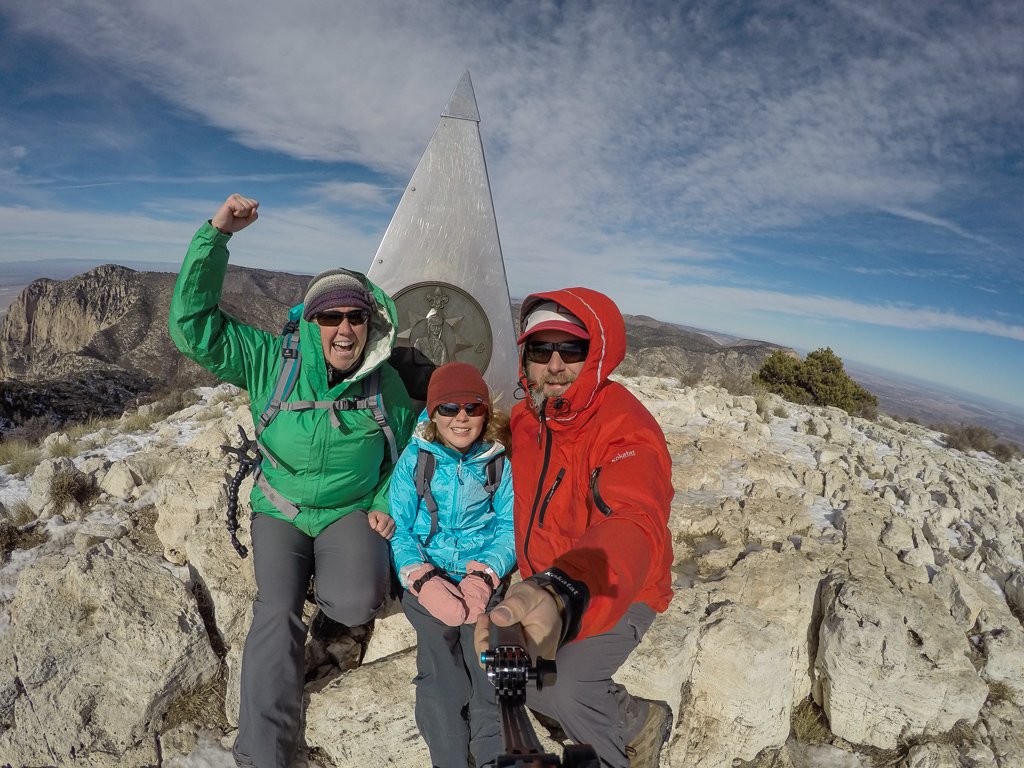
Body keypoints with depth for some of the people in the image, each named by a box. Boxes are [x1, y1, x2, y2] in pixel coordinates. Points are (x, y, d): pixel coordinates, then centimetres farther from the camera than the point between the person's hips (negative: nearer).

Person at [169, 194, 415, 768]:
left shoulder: (384, 382, -8)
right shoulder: (271, 360, -12)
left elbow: (406, 448, 6)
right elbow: (193, 323, -19)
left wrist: (386, 505, -2)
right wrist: (217, 234, -25)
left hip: (351, 509, 0)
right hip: (280, 511, 0)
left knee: (356, 603, -22)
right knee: (277, 612, -14)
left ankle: (328, 572, 15)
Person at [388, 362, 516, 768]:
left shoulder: (499, 463, 4)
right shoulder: (415, 460, 3)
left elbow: (510, 528, 3)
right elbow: (398, 531, 2)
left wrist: (483, 576, -14)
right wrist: (423, 579, -15)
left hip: (483, 573, 0)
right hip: (426, 575, 0)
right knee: (437, 633, -23)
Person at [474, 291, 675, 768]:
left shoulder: (628, 432, -29)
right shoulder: (525, 419, -6)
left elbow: (632, 529, -49)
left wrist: (564, 594, -67)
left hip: (617, 593, -6)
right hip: (543, 589, 7)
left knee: (568, 691, -22)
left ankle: (641, 727, 14)